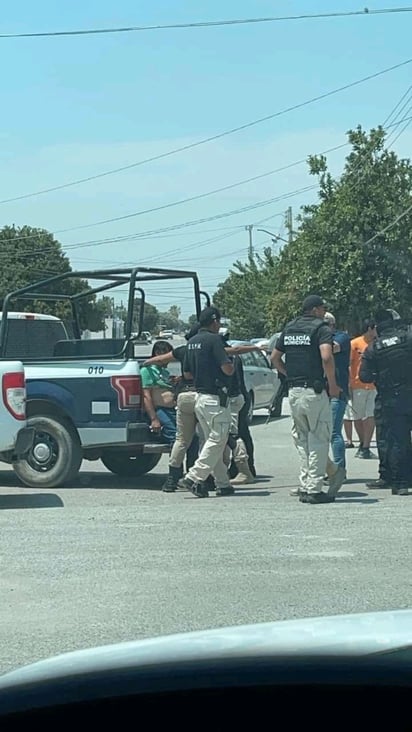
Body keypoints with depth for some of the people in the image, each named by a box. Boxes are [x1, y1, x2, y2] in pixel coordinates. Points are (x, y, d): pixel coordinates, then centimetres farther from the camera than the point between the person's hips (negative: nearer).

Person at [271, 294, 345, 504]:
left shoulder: (289, 328, 15)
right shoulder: (321, 328, -7)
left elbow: (274, 357, 19)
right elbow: (326, 357, -20)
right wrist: (333, 385, -10)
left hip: (293, 391, 7)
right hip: (314, 391, -7)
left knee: (302, 440, 15)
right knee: (319, 439, 0)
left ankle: (306, 486, 16)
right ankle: (314, 489, -2)